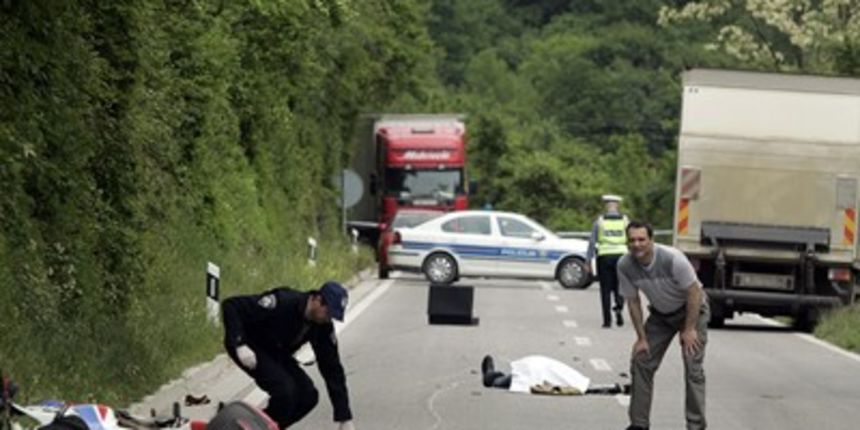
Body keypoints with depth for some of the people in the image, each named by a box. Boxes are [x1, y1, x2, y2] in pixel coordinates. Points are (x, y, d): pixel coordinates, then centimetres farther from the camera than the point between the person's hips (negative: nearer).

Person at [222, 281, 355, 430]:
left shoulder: (323, 327, -13)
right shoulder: (283, 303, -32)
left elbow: (332, 369, -8)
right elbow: (231, 306, -31)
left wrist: (344, 418, -11)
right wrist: (240, 344, -41)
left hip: (275, 353, 7)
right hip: (249, 348, -7)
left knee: (308, 395, -10)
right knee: (285, 389, -27)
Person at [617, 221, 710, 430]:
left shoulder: (672, 258, -33)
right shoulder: (625, 266, -19)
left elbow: (694, 292, -23)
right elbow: (633, 301, -6)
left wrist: (689, 330, -20)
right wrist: (642, 338, -7)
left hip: (691, 309, -5)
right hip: (660, 314, 5)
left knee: (693, 368, -13)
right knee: (641, 362, -1)